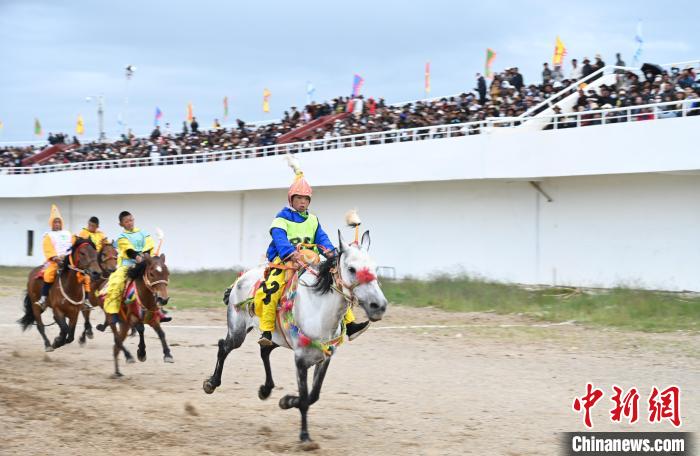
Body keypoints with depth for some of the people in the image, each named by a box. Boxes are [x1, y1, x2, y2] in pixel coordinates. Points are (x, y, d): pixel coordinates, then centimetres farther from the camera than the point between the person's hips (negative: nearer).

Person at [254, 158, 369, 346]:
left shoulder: (312, 220, 18)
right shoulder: (282, 219, -1)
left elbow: (322, 238, 4)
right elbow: (280, 239, -20)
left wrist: (329, 251, -20)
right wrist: (291, 253, -39)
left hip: (310, 265, 5)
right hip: (284, 263, -5)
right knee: (270, 290, -32)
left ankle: (349, 325, 3)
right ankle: (266, 332, -26)